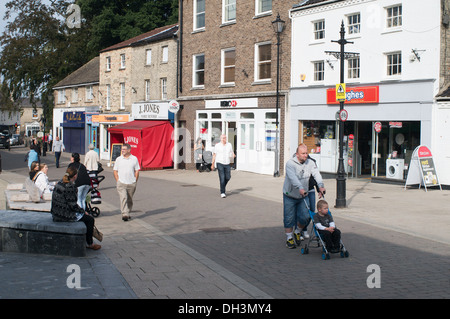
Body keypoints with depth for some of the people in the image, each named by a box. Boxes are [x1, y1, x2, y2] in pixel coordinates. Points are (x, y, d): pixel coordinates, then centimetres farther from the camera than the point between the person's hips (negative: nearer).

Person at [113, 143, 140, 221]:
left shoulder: (134, 159, 4)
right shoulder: (118, 159, 5)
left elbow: (137, 171, 8)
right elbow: (115, 171, 9)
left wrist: (135, 182, 2)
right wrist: (118, 181, -2)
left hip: (131, 183, 1)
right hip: (121, 183, -1)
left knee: (130, 200, 9)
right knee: (123, 198, -15)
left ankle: (128, 213, 24)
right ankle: (125, 214, -19)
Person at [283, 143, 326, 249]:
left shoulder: (310, 163, -4)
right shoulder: (290, 163, -19)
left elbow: (316, 174, -18)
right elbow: (293, 177, -35)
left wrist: (321, 185, -37)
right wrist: (300, 188, -51)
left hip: (303, 196, 4)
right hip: (290, 196, -3)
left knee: (305, 217, -2)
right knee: (289, 218, 2)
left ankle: (297, 232, 25)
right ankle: (289, 238, 18)